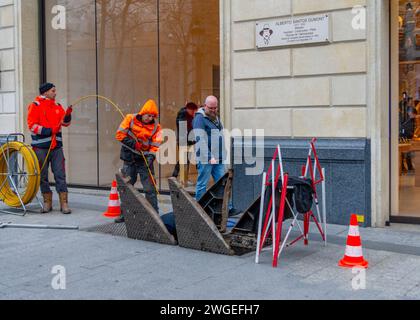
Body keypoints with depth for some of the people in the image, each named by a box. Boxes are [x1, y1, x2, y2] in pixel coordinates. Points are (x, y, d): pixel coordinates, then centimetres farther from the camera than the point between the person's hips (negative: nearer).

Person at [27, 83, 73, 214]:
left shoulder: (58, 106, 13)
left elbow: (65, 123, 9)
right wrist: (49, 131, -19)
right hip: (41, 147, -3)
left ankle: (64, 203, -1)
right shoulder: (35, 106, -2)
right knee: (43, 176, 6)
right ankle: (47, 202, 17)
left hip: (56, 146, 3)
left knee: (60, 175, -2)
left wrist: (68, 114, -11)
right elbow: (31, 125, -9)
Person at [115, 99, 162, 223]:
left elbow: (155, 145, -5)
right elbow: (120, 134, -5)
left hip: (145, 160, -2)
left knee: (150, 188, -7)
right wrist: (132, 143, -17)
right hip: (129, 158, 2)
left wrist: (151, 156, -22)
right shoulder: (130, 119, -2)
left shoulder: (156, 127, -2)